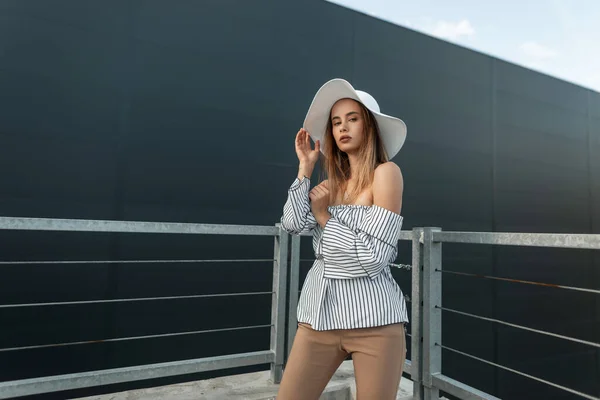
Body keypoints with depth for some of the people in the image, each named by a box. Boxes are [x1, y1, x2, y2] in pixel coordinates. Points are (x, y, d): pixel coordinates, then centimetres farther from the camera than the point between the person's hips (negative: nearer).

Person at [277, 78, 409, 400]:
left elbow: (372, 258, -16)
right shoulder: (331, 183, 10)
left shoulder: (386, 172, -8)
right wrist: (305, 167, -1)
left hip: (373, 319, -5)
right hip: (319, 314, 5)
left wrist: (324, 216, -6)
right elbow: (293, 224, -6)